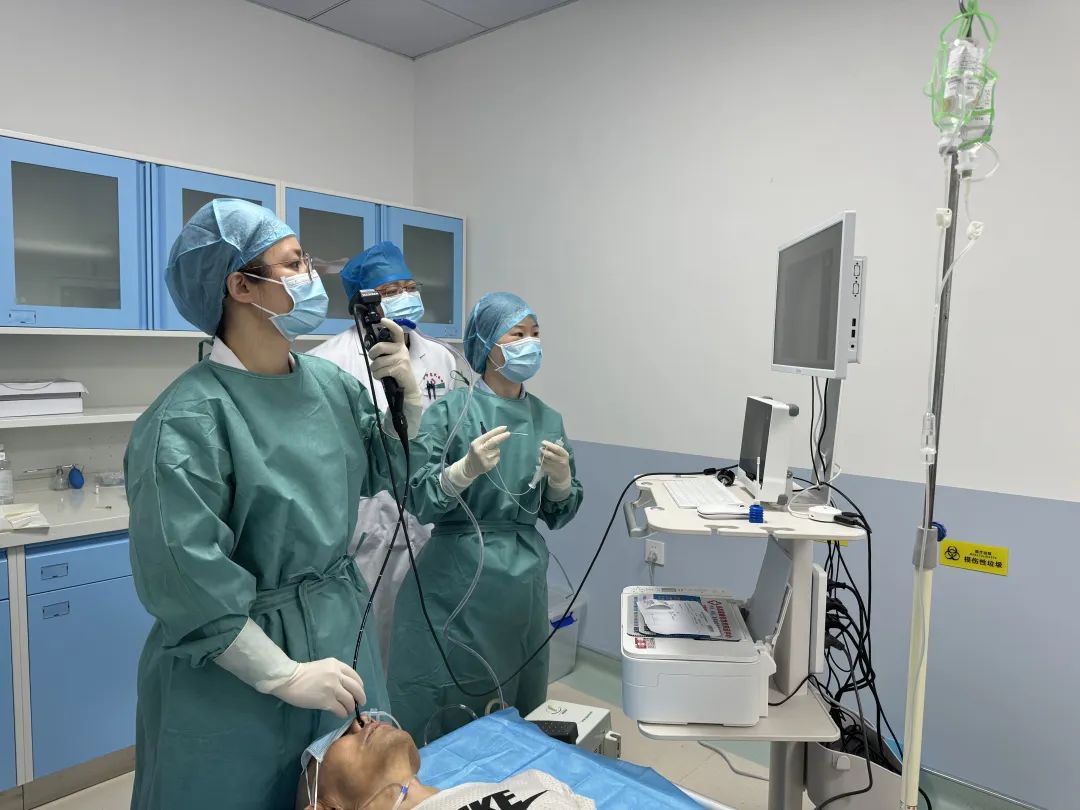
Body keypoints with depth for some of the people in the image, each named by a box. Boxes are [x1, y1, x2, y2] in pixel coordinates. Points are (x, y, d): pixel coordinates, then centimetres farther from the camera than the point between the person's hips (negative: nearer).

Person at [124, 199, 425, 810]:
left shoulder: (330, 383, -3)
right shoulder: (190, 419, -22)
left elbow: (393, 470, 9)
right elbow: (185, 578, -22)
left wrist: (407, 387, -8)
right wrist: (285, 675, -16)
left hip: (341, 630, 6)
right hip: (235, 669, -6)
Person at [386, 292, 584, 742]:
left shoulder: (548, 420, 6)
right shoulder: (450, 411, -7)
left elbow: (558, 516, 10)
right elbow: (419, 503, -11)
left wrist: (562, 480, -11)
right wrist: (466, 470, -28)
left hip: (524, 582, 4)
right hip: (457, 580, -4)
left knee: (519, 712, 15)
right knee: (443, 715, 6)